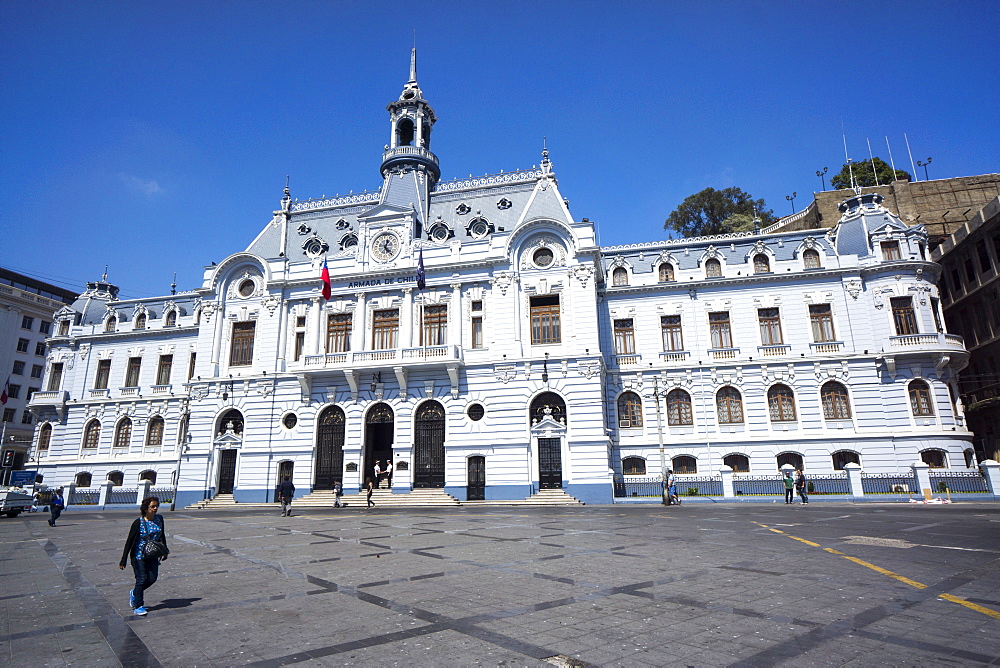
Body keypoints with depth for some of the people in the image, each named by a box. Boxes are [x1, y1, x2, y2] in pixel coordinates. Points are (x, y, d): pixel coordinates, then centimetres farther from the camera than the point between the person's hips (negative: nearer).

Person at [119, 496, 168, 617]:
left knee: (152, 578, 1)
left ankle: (134, 593, 30)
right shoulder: (138, 522, -15)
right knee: (141, 579, -3)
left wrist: (164, 550, 18)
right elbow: (129, 541, -12)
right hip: (139, 555, -5)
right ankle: (138, 606, 14)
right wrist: (123, 560, -12)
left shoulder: (159, 519, -1)